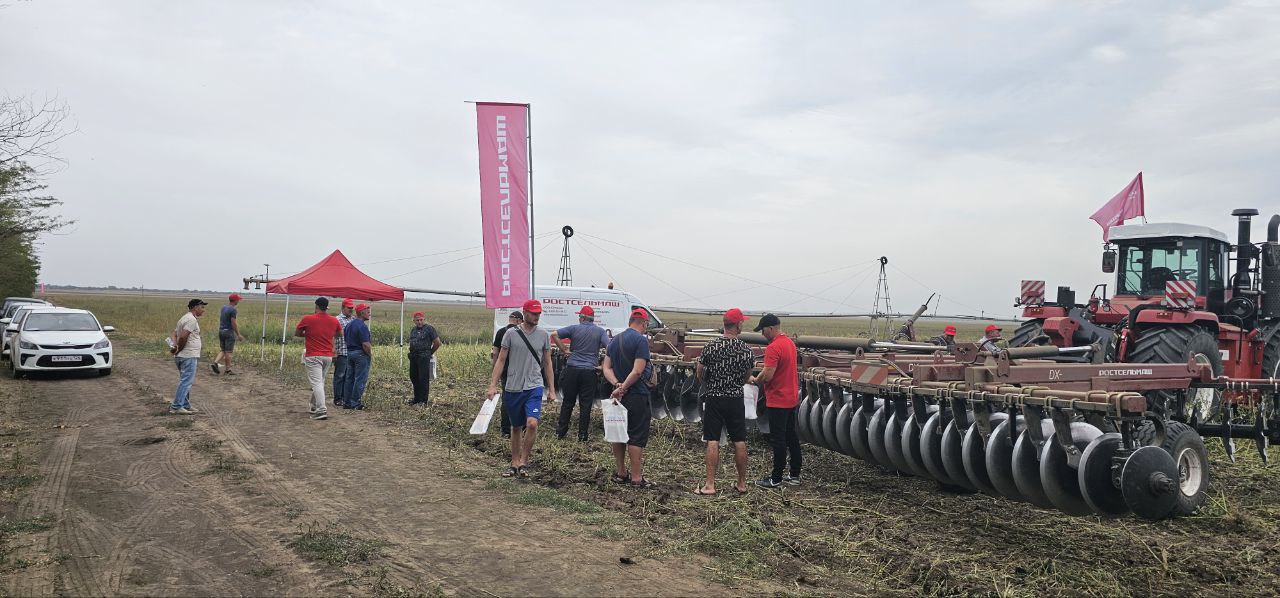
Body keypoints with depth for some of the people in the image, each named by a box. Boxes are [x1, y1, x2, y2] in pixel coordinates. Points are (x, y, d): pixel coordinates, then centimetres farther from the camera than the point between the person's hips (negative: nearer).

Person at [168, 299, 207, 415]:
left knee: (186, 382, 15)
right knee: (186, 382, -8)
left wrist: (175, 346, -2)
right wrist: (178, 350, -10)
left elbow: (174, 334, 16)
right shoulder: (191, 319, -14)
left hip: (182, 356, 11)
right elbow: (183, 337, -24)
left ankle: (186, 406, 21)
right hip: (188, 356, -11)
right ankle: (176, 406, -8)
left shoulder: (185, 318, 19)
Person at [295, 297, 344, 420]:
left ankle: (322, 410, -19)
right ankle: (314, 406, 27)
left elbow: (296, 333, 5)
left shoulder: (307, 319, -8)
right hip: (328, 357, 5)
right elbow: (340, 335, 21)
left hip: (313, 357, -5)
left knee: (317, 383, -9)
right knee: (320, 382, 17)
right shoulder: (334, 321, 3)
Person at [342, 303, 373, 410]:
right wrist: (370, 356, -10)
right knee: (360, 379, -3)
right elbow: (365, 344, -22)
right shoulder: (362, 326, -17)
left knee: (349, 378, 13)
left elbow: (345, 340, 17)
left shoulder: (349, 324, 12)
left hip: (349, 352, 9)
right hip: (361, 354, -9)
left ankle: (346, 401, 17)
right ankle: (355, 403, -1)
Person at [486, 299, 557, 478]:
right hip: (513, 388, 0)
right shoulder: (511, 333, 1)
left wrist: (551, 390, 8)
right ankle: (514, 464, 25)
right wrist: (493, 385, -4)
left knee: (532, 423, -20)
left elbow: (547, 364, 11)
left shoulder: (543, 335, 5)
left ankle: (524, 463, -5)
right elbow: (501, 360, 3)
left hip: (534, 387, 0)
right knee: (516, 427, 12)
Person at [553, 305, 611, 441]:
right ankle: (582, 436, 6)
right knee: (586, 405, 4)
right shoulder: (601, 331, 2)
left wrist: (564, 351, 0)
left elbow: (554, 335, -4)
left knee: (567, 402, 12)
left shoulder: (574, 328, 1)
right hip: (590, 371, 0)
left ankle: (561, 431, 18)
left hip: (572, 369, 1)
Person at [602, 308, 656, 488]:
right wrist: (622, 388, -14)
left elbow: (606, 368, 6)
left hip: (619, 396, 7)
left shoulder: (615, 340, 11)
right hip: (637, 395, -7)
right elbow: (638, 371, -21)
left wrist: (617, 384, -7)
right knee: (637, 438, -2)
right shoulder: (641, 340, -13)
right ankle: (636, 478, 0)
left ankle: (620, 473, 23)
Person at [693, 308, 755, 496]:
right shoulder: (746, 350, -4)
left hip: (714, 398, -2)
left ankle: (710, 485, -1)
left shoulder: (711, 346, -9)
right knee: (739, 442, 10)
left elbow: (699, 374, 1)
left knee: (713, 442, 0)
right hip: (736, 399, 2)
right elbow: (747, 377, 10)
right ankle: (742, 484, 19)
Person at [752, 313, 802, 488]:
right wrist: (761, 377, 11)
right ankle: (795, 475, 21)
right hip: (792, 399, 9)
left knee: (778, 441, -2)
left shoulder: (773, 348, -21)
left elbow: (767, 375, -26)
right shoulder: (790, 343, 10)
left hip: (778, 401, -9)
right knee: (791, 437, 14)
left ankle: (776, 479, 5)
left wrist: (755, 380, -7)